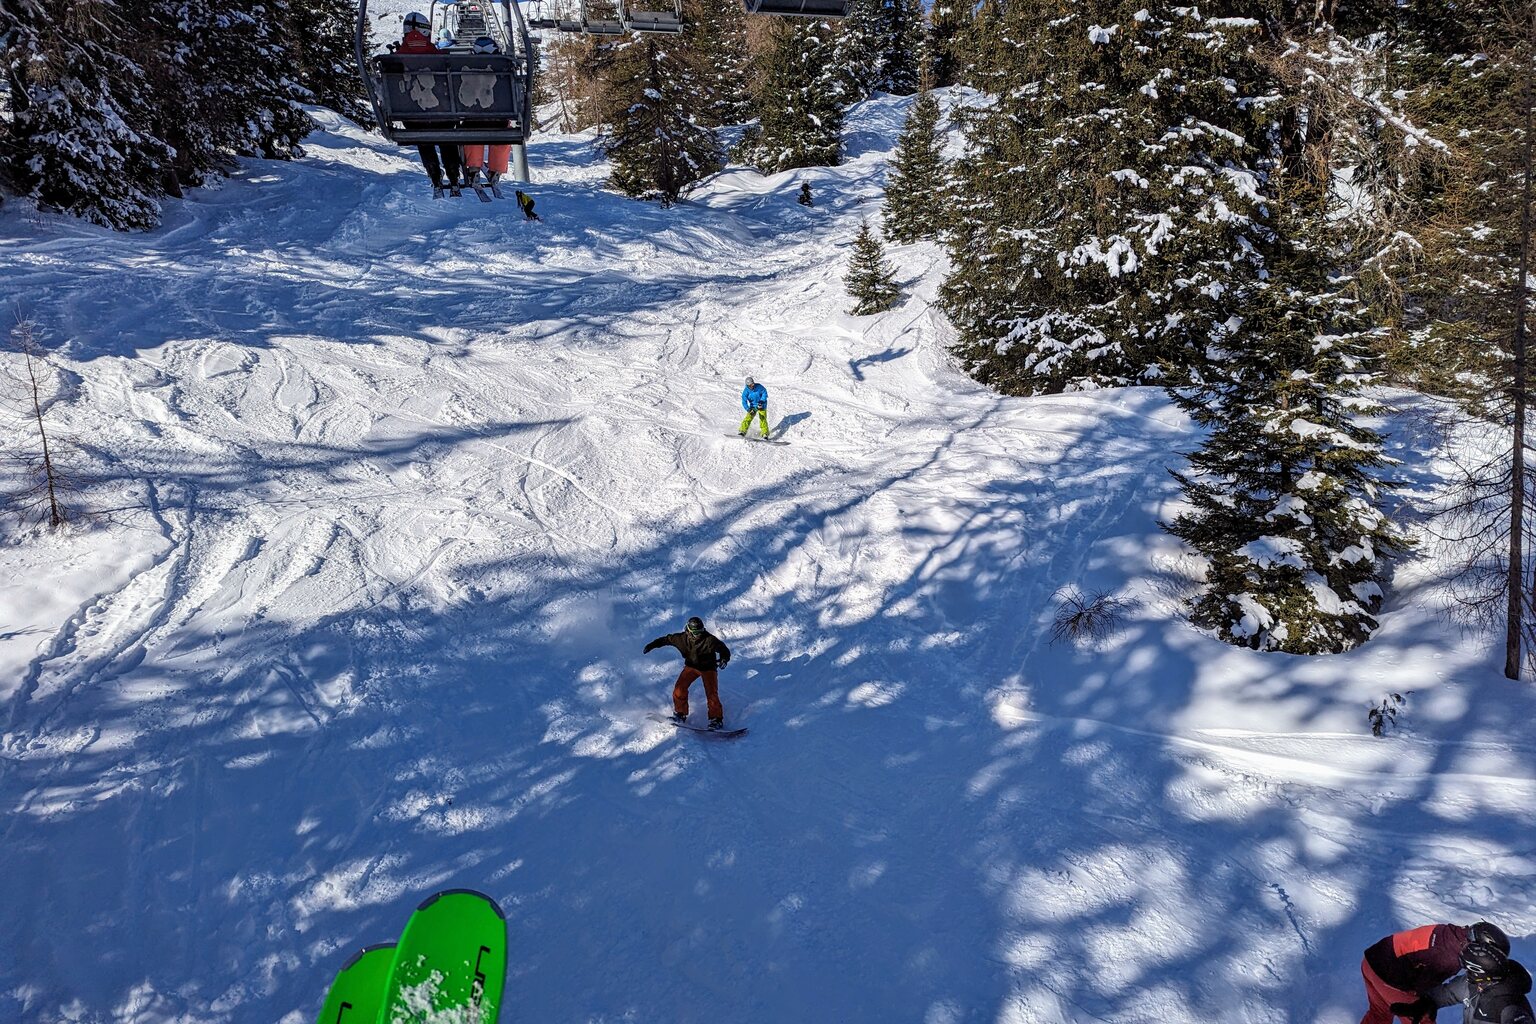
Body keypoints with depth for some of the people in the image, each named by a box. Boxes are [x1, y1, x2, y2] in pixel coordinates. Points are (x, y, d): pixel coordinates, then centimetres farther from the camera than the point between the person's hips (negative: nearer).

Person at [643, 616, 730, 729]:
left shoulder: (709, 640, -25)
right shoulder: (682, 638, -15)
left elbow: (724, 649, -18)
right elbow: (668, 639, 0)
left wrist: (724, 659, -37)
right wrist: (652, 645, 1)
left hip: (708, 668, -3)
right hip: (691, 666, 3)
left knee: (711, 694, -16)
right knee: (679, 688, -11)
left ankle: (716, 719, -3)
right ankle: (680, 713, 7)